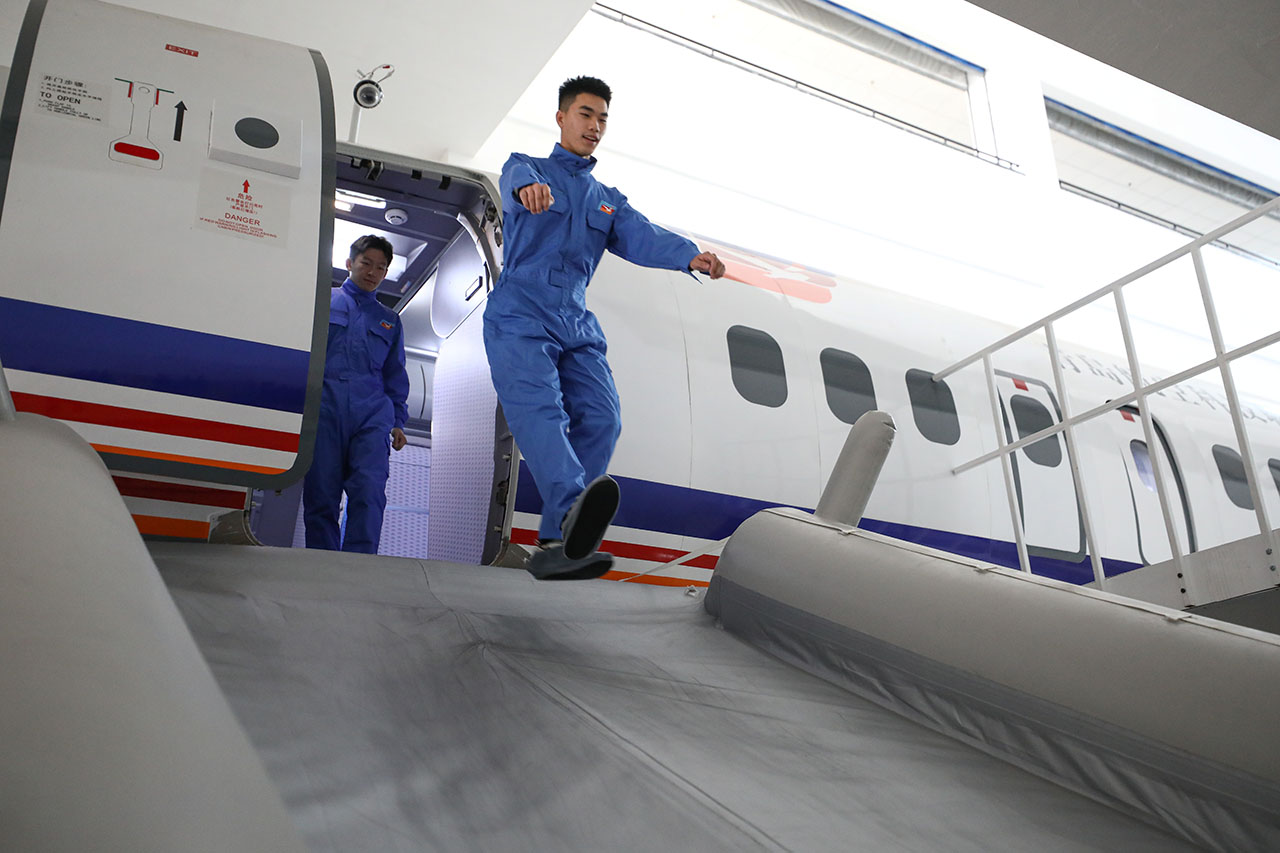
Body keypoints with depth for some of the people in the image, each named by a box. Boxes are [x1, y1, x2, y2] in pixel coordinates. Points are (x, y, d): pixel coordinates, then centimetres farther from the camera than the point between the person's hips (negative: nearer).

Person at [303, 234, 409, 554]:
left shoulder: (390, 320, 24)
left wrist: (398, 421, 13)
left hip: (372, 414, 1)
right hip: (324, 409, -1)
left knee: (369, 492, -16)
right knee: (320, 494, -3)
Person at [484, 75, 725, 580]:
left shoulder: (608, 201, 25)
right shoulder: (526, 168, 14)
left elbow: (642, 237, 2)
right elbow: (515, 180, -14)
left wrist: (690, 256, -21)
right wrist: (529, 187, -43)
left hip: (576, 325, 5)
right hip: (520, 316, -5)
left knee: (601, 419, -15)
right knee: (538, 409, -26)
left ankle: (557, 546, -16)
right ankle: (574, 510, -50)